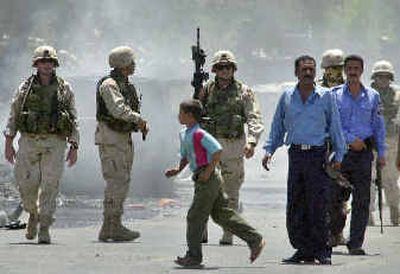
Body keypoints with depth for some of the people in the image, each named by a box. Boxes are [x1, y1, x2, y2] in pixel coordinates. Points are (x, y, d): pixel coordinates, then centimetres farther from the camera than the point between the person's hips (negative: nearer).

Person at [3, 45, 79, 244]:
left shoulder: (64, 89, 6)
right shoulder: (25, 87, 6)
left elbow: (73, 121, 7)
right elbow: (13, 117, 6)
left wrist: (74, 147, 0)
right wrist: (8, 143, -2)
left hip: (55, 143, -1)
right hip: (29, 142, 1)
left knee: (50, 186, -7)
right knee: (27, 184, -4)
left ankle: (44, 229, -3)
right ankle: (33, 213, 26)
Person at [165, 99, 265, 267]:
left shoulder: (199, 134, -17)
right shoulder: (184, 134, 13)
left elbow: (217, 151, -22)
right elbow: (185, 156, 27)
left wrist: (208, 171, -21)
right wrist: (178, 170, 11)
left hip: (208, 179, -10)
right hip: (206, 179, 10)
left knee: (195, 217, -4)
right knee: (222, 214, 12)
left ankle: (193, 256, 4)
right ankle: (255, 240, 15)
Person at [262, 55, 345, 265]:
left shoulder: (325, 96, 3)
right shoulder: (287, 97, 10)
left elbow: (335, 127, 6)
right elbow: (277, 127, 16)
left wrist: (338, 156, 1)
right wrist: (269, 150, 6)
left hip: (318, 155, -3)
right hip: (296, 154, 3)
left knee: (318, 207, -7)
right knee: (294, 207, 2)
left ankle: (322, 251, -1)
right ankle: (304, 250, 10)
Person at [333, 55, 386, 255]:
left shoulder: (373, 96, 10)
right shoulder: (334, 95, 3)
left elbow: (378, 126, 13)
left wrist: (381, 153, 7)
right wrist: (350, 139, -13)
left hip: (363, 151, 1)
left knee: (361, 200, -4)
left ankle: (356, 244, -3)